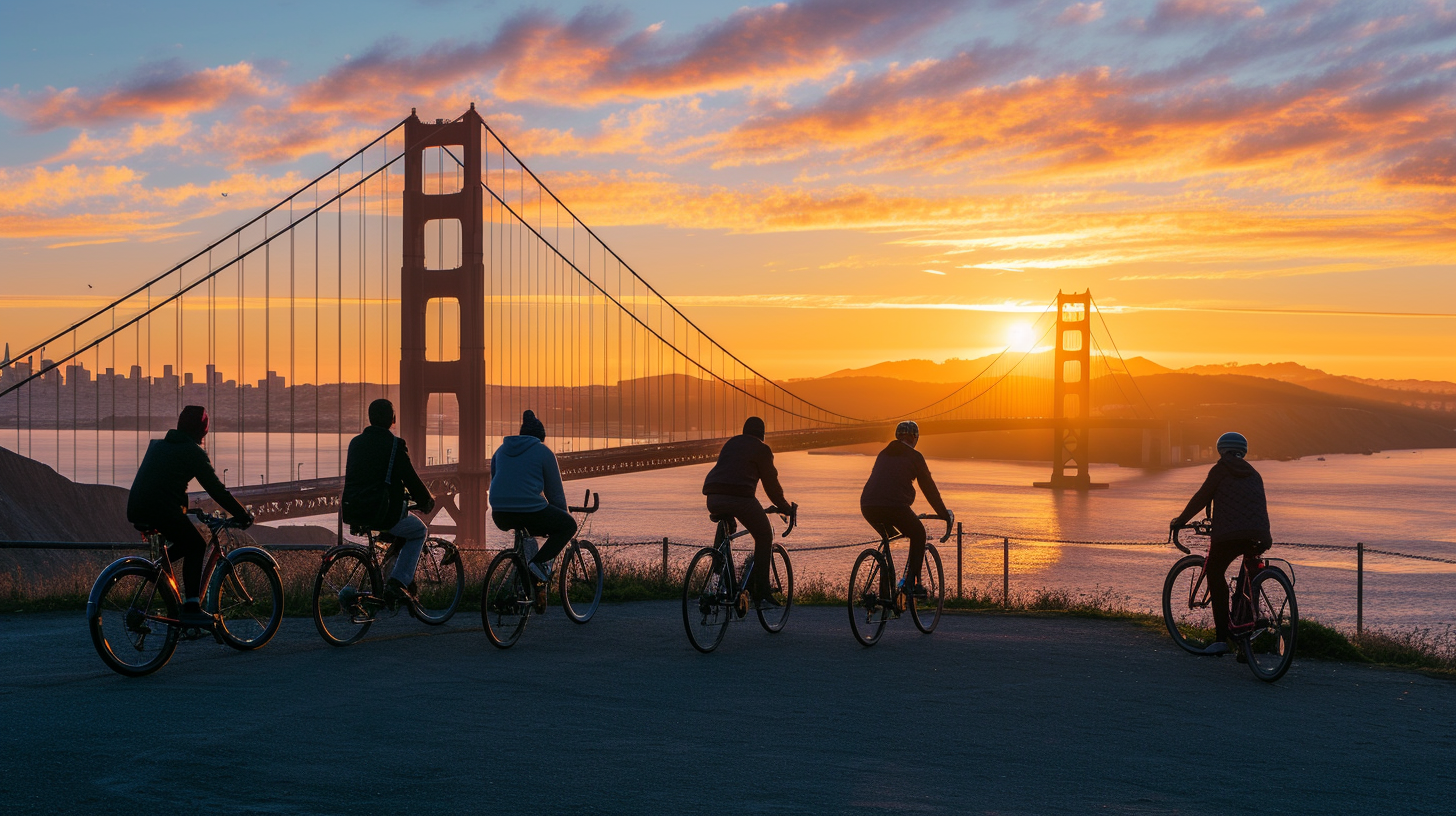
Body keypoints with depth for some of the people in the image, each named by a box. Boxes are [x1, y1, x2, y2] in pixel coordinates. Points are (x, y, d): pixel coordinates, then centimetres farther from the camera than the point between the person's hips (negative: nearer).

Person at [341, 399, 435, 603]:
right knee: (419, 532, 17)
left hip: (351, 511, 7)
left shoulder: (355, 442, 12)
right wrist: (426, 501, 11)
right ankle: (397, 583, 2)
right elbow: (411, 478, -8)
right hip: (381, 512, -7)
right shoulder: (394, 445, -8)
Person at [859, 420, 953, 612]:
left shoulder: (883, 455, 26)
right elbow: (929, 487, 11)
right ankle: (912, 583, 10)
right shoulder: (914, 456, 9)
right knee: (919, 535, 20)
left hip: (868, 506, 5)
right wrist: (945, 514, 23)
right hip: (894, 505, -5)